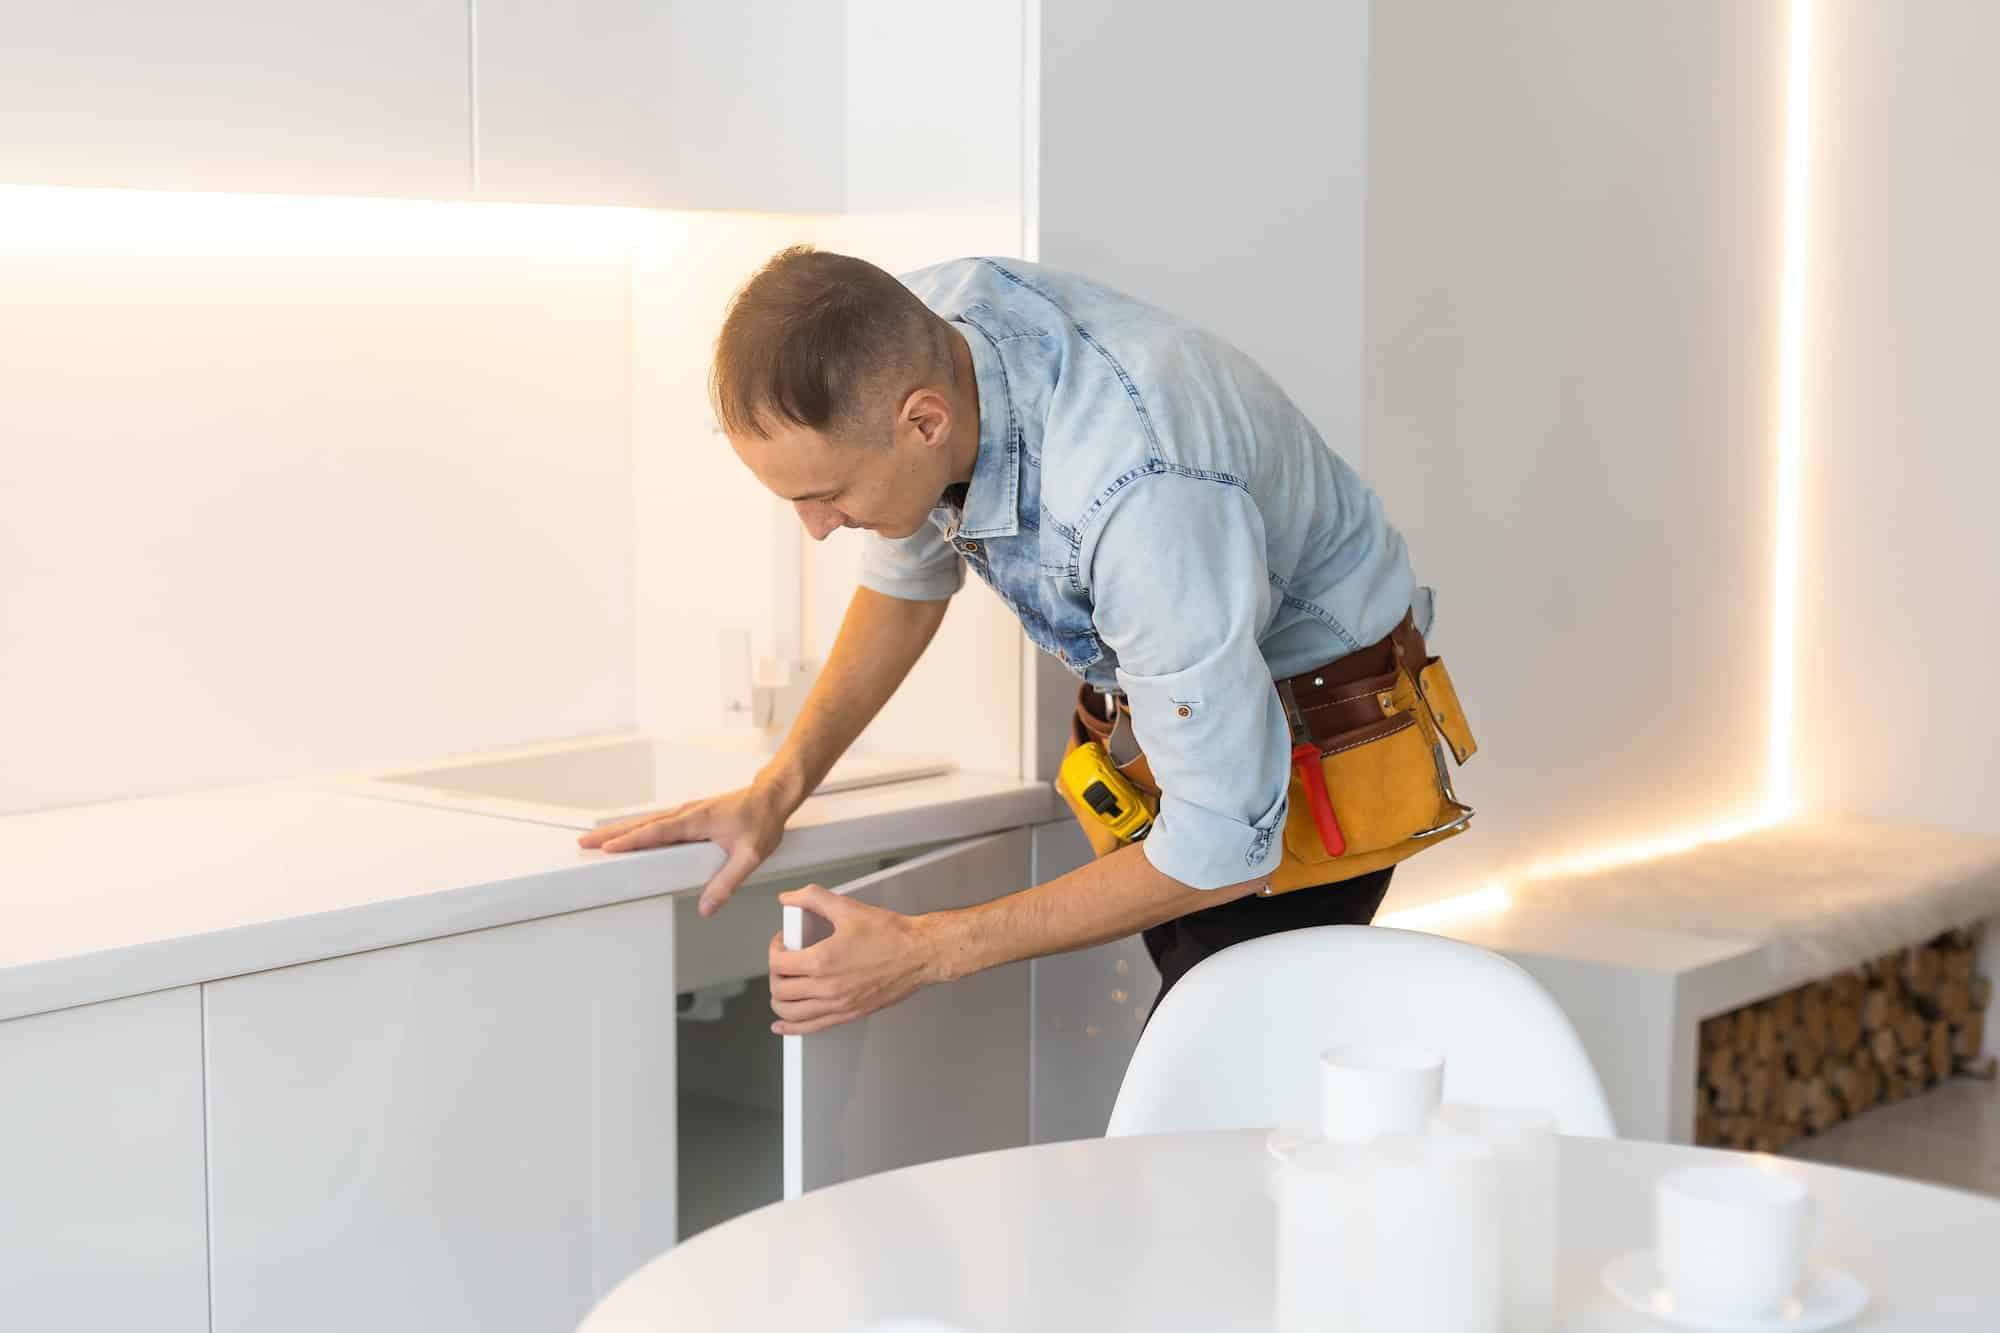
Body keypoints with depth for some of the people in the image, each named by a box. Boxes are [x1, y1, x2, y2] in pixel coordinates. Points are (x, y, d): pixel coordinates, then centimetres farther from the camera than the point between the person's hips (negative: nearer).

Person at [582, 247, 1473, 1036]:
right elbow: (907, 576, 6)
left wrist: (925, 951, -24)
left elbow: (1221, 850, -30)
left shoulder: (1141, 495, -40)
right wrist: (775, 791, -5)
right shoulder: (903, 332, -17)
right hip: (1163, 703, 7)